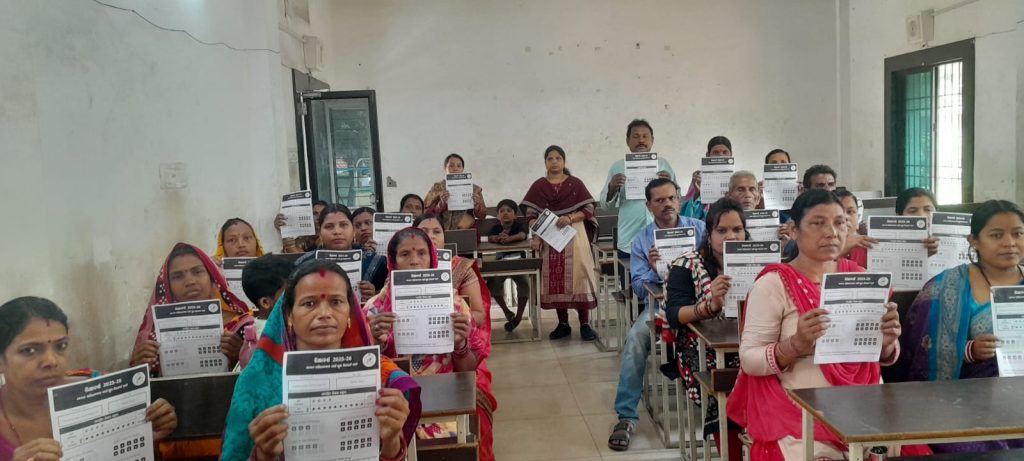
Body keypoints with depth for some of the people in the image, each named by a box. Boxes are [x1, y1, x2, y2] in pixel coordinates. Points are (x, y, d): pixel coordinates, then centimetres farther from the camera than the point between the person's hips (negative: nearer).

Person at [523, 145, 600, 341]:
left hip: (574, 236, -1)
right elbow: (530, 215, 2)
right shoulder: (538, 186, 6)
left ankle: (585, 324, -1)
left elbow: (588, 210, 0)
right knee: (555, 280, 4)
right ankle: (563, 324, 13)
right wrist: (535, 236, -12)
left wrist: (570, 218, -17)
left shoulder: (576, 184, 4)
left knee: (578, 277, -6)